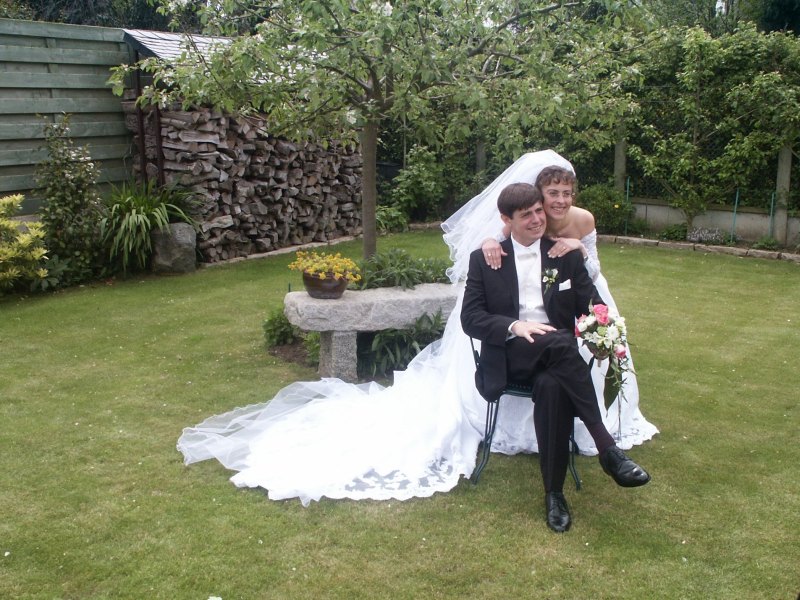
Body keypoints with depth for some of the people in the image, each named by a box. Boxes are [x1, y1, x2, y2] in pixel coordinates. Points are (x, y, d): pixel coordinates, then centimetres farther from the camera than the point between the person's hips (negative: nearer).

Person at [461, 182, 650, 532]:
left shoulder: (567, 256, 11)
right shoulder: (484, 259, 6)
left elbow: (590, 305, 7)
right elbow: (470, 319, -1)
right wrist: (514, 326, -20)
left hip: (555, 357, 2)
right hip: (509, 355, -2)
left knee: (551, 387, -36)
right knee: (560, 343, -34)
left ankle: (554, 493, -24)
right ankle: (607, 449, -31)